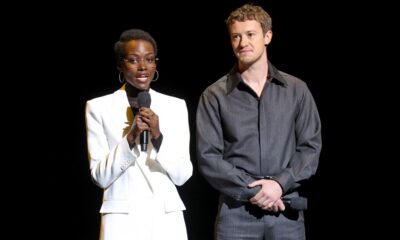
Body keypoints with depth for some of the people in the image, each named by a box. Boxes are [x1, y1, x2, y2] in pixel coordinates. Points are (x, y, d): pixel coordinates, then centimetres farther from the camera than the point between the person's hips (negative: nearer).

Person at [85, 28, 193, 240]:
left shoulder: (176, 106, 5)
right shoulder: (99, 107, 0)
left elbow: (182, 175, 1)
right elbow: (100, 176, -4)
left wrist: (158, 137, -13)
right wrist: (130, 138, -15)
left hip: (167, 218, 2)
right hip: (122, 219, -1)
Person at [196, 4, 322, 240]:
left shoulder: (297, 90, 7)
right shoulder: (215, 96, 2)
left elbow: (311, 147, 5)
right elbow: (208, 157, -3)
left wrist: (281, 183, -10)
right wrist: (253, 190, -11)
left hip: (287, 210, 1)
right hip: (236, 211, -1)